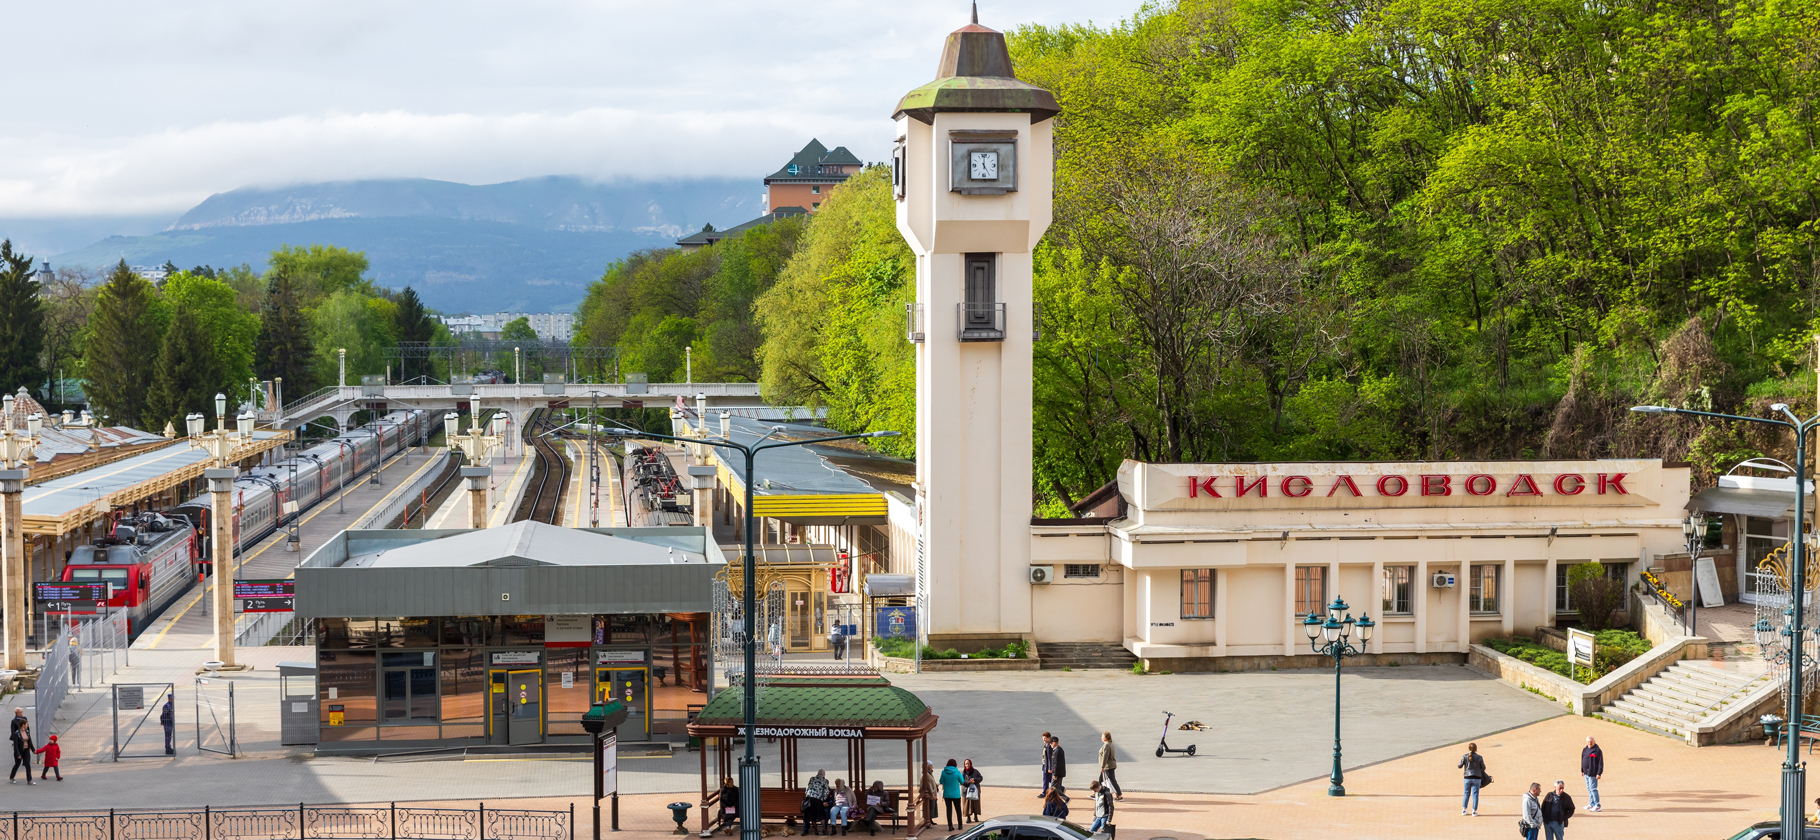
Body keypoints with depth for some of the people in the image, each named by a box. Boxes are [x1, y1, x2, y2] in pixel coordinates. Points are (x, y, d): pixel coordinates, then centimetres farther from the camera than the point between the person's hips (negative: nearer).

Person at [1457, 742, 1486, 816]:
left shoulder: (1465, 756, -5)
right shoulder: (1479, 757, -7)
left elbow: (1460, 766, -2)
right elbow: (1483, 768, -1)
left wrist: (1458, 765, 20)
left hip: (1467, 777, 1)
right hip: (1476, 777, -1)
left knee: (1466, 793, 13)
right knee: (1475, 794, 4)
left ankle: (1464, 810, 14)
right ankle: (1474, 811, 4)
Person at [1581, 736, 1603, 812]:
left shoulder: (1597, 751, -11)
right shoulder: (1585, 750, 11)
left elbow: (1601, 763, -12)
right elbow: (1583, 761, 20)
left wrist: (1599, 773, -16)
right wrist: (1582, 771, 19)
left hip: (1593, 774, -8)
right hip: (1586, 773, 8)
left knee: (1593, 788, -8)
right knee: (1589, 789, 13)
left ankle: (1597, 805, -3)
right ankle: (1591, 804, 21)